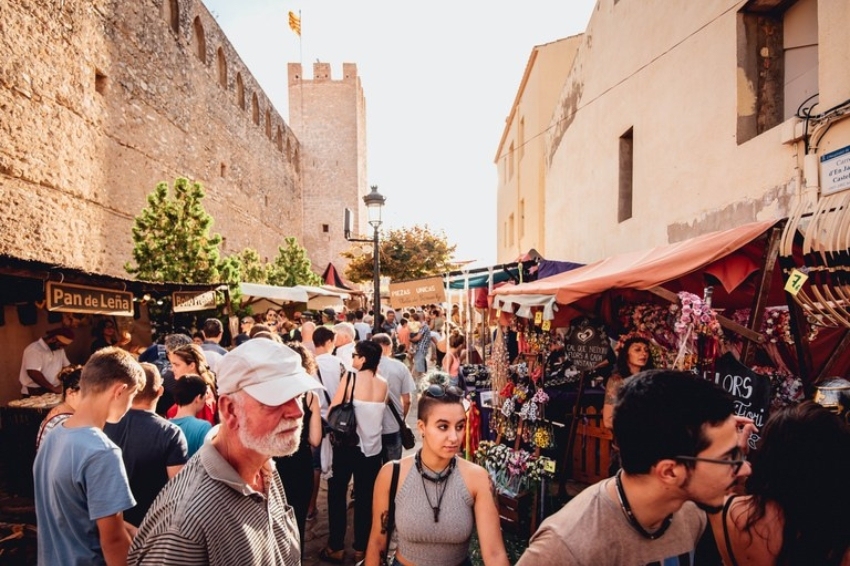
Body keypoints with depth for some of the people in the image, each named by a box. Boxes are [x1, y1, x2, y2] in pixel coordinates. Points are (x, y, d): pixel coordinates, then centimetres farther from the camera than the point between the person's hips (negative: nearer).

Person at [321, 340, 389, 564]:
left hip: (347, 444, -3)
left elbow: (333, 411, -11)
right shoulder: (383, 384, -2)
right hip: (372, 446, 4)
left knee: (337, 495, 12)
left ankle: (336, 548, 19)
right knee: (365, 497, 13)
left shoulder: (350, 378, -14)